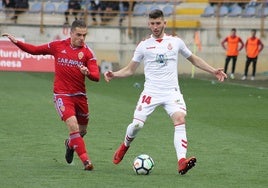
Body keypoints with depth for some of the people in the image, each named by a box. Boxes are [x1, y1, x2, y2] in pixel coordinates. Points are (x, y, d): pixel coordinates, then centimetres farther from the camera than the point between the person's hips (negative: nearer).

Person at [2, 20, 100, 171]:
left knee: (82, 130, 15)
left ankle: (70, 144, 50)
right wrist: (16, 42, 3)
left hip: (80, 95, 2)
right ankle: (86, 161, -17)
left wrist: (87, 73, -34)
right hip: (62, 95, -2)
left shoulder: (87, 52, -4)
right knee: (73, 125, -21)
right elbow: (35, 50, 13)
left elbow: (96, 77, -12)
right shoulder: (58, 46, 0)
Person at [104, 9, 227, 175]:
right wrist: (114, 75, -7)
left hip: (172, 91, 0)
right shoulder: (144, 45, 6)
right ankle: (125, 146, 28)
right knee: (137, 124, -7)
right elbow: (130, 70, 11)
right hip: (151, 92, 0)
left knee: (180, 119, -23)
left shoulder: (176, 42, 7)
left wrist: (213, 71, 13)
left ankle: (182, 162, -33)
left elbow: (194, 59, 21)